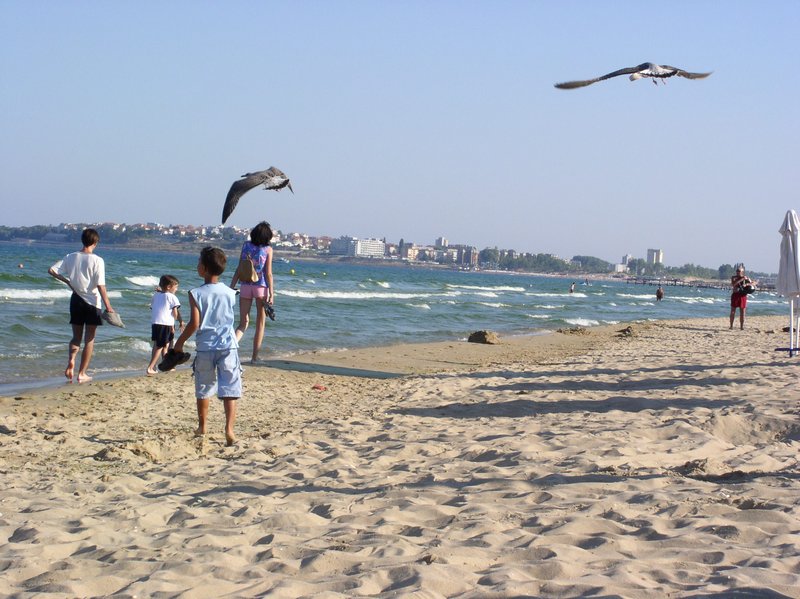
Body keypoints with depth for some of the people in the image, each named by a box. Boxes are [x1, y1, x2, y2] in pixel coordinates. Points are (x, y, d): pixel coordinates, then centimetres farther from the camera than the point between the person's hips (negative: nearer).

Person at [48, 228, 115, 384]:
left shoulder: (71, 257, 0)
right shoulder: (97, 260, -13)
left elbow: (51, 270, -1)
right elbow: (100, 285, -16)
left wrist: (67, 281, 10)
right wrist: (108, 306, -13)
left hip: (76, 300, 4)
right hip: (92, 302, -4)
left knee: (76, 336, 15)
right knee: (89, 339, 6)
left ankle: (71, 360, -13)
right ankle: (82, 373, 7)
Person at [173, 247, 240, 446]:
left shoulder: (196, 294, -8)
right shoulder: (230, 293, 2)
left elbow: (195, 323, -12)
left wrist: (180, 342, 1)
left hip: (205, 347, -1)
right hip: (228, 346, 1)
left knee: (204, 389, 17)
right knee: (229, 390, -4)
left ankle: (202, 427, 30)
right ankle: (229, 429, -18)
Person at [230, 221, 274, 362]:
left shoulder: (246, 246, 4)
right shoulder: (268, 249, -4)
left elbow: (239, 269, 4)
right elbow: (268, 273, -6)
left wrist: (232, 287, 9)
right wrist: (271, 293, -4)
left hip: (245, 286, 2)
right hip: (261, 287, -2)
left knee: (243, 322, 9)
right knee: (260, 323, 11)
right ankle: (255, 356, 12)